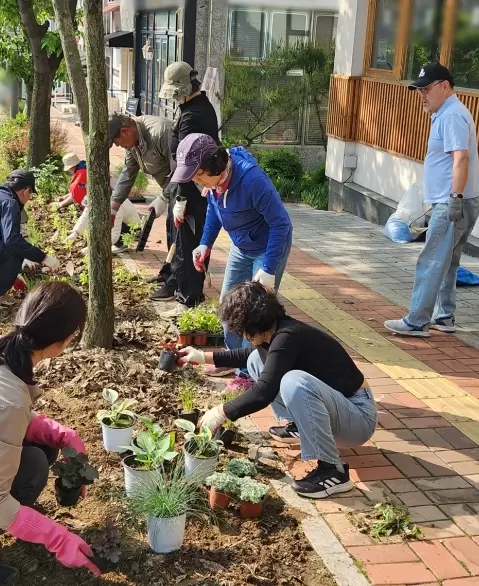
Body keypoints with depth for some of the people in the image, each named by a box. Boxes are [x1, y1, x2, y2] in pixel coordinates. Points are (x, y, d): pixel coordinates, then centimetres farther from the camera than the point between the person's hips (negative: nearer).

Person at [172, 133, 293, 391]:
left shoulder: (252, 180, -36)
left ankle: (249, 372, 8)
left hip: (269, 247, -8)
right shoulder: (212, 178, -13)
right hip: (241, 247, 8)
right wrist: (205, 244, 1)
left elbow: (280, 223, -29)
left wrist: (268, 269, -28)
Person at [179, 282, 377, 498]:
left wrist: (221, 413, -16)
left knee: (294, 382, -39)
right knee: (258, 360, 8)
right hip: (333, 402, 9)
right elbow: (247, 354, 23)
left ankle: (333, 471, -24)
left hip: (357, 416, -9)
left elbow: (263, 393, -29)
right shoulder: (278, 330, 1)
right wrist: (204, 357, 22)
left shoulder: (288, 337, -25)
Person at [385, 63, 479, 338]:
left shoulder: (452, 115, -15)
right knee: (446, 263, 15)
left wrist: (455, 197, -29)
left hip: (454, 204, -11)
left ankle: (416, 322, -5)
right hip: (453, 203, 11)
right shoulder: (446, 114, 19)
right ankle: (444, 317, 23)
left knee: (432, 263, -8)